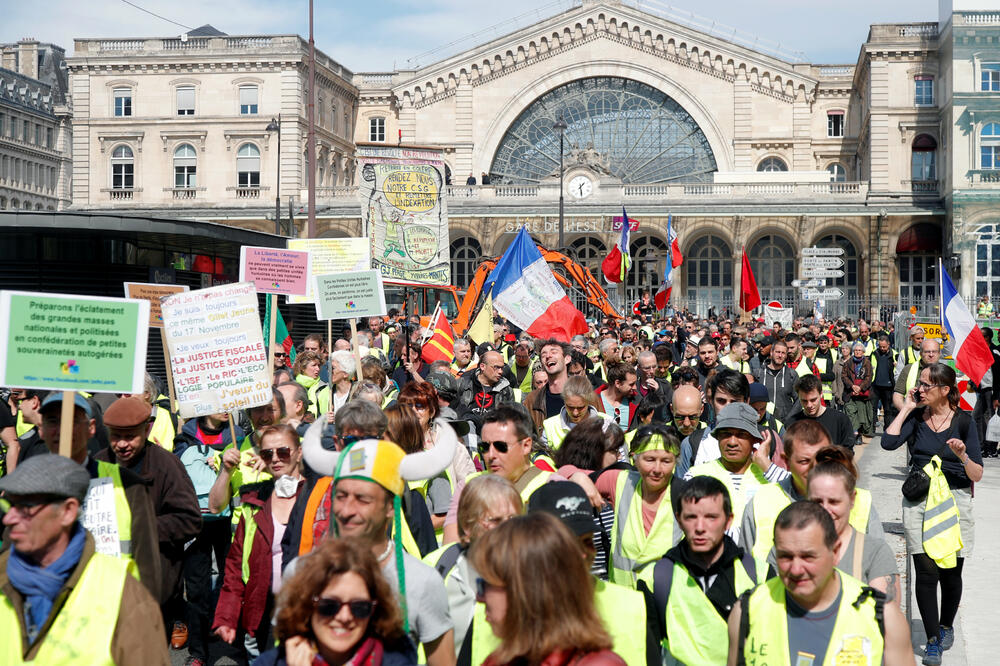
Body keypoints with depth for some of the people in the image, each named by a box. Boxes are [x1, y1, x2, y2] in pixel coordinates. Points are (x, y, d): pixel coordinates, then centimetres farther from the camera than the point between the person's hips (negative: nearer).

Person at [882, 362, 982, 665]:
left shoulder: (963, 421, -2)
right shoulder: (916, 417, 5)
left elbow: (977, 475, -3)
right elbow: (888, 442, -14)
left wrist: (963, 455, -24)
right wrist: (907, 407, -6)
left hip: (955, 500, -1)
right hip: (919, 502, 1)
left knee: (951, 572, 7)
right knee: (926, 571, -5)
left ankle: (946, 625, 33)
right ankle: (933, 640, 4)